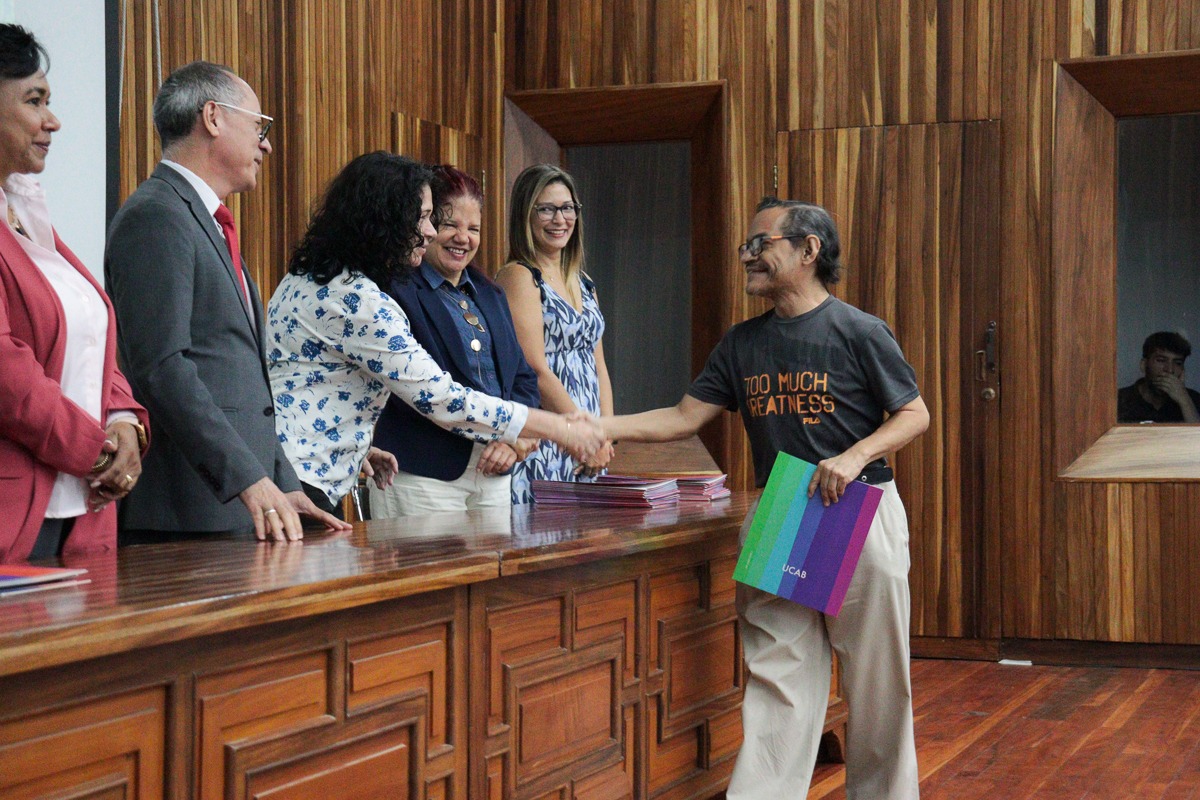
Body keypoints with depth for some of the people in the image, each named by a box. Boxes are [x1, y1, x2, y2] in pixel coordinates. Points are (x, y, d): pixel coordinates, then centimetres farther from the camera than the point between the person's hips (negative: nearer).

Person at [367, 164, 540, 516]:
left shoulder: (490, 295, 19)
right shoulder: (396, 290, -6)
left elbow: (524, 380, 18)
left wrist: (514, 437, -3)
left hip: (495, 475, 7)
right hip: (421, 476, -7)